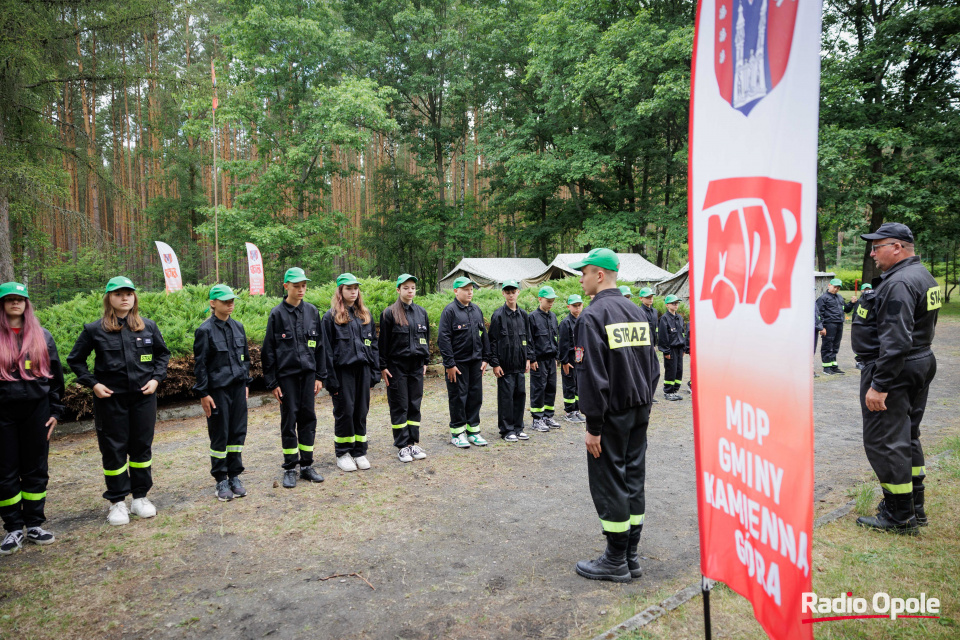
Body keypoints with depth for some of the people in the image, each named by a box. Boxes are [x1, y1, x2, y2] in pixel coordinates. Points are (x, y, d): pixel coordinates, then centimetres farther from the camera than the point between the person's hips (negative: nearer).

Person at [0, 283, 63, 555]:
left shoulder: (42, 336, 7)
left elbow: (55, 374, 9)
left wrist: (55, 410, 5)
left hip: (36, 410, 1)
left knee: (36, 470, 7)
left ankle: (34, 525, 18)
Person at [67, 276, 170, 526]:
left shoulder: (148, 326, 3)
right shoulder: (95, 330, -3)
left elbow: (163, 353, 16)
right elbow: (75, 360, 7)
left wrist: (156, 378, 2)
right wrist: (92, 383, -4)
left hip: (143, 396, 2)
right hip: (110, 399, -2)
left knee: (142, 447, 9)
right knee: (113, 449, 5)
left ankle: (140, 497, 23)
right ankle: (117, 501, 18)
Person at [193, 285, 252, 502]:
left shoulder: (238, 327, 8)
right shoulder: (205, 330, -8)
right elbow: (200, 364, -8)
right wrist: (203, 393, -10)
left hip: (238, 387, 5)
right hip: (218, 390, -5)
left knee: (238, 432, 8)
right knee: (219, 435, 3)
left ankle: (234, 476, 20)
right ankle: (221, 480, 16)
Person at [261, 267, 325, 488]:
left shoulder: (312, 311, 7)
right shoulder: (277, 314, -3)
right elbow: (268, 350, -1)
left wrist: (320, 376, 7)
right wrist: (272, 382, -5)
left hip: (308, 373, 3)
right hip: (286, 374, -3)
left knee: (308, 418, 7)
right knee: (289, 420, 3)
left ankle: (307, 466, 18)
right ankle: (290, 469, 14)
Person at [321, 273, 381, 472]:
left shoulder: (365, 315, 13)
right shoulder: (331, 317, -2)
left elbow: (373, 344, 15)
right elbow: (327, 349, -5)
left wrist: (375, 371, 8)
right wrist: (331, 379, -10)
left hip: (363, 369, 4)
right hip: (343, 371, -4)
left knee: (361, 411, 8)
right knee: (344, 412, 2)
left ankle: (359, 452, 19)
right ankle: (342, 453, 15)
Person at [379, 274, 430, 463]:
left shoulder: (421, 312, 9)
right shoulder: (389, 313, -4)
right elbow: (383, 341, -4)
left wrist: (425, 361, 14)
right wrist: (383, 366, -7)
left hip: (416, 365, 4)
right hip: (397, 365, -4)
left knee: (415, 404, 8)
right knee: (399, 406, 1)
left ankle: (414, 442, 16)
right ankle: (402, 445, 9)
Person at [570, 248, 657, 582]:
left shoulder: (593, 316, -16)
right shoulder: (637, 312, 10)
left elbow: (593, 376, -20)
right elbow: (651, 363, 15)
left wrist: (593, 426, -16)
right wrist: (641, 401, 20)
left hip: (612, 415, -8)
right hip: (639, 411, 8)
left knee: (609, 482, 3)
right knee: (633, 478, 14)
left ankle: (616, 561, 14)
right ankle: (631, 556, 24)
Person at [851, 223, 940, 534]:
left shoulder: (899, 283, -20)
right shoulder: (923, 277, 14)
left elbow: (896, 342, -26)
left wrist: (879, 385, -25)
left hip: (893, 370, -11)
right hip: (920, 366, 11)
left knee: (884, 441, -3)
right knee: (907, 437, 19)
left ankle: (899, 516, 5)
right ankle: (914, 506, 29)